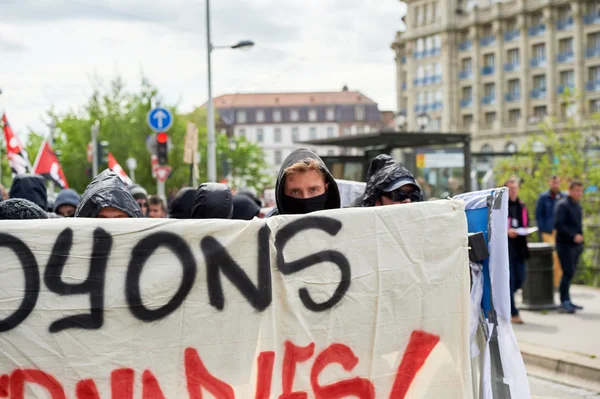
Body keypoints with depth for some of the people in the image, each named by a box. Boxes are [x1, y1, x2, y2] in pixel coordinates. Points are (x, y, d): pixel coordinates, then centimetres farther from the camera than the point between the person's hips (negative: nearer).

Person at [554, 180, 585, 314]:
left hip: (576, 245, 8)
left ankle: (567, 302, 14)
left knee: (570, 273, 9)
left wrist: (581, 238, 16)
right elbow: (558, 225, -19)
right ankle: (564, 302, -10)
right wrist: (574, 236, -23)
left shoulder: (577, 206, 18)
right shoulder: (562, 205, -10)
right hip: (565, 244, -8)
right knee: (568, 273, -12)